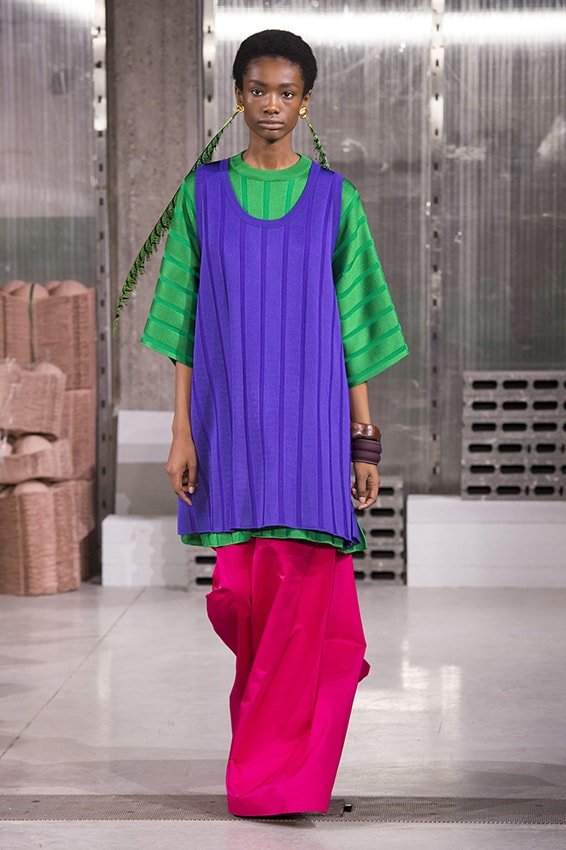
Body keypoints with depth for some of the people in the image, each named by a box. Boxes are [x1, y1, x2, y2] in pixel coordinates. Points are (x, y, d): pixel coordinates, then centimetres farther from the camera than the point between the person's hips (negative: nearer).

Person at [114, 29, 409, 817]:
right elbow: (186, 322, 5)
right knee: (243, 593, 1)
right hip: (231, 418, 1)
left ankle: (276, 774, 4)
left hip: (311, 419, -1)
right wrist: (182, 431, -2)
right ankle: (273, 712, 30)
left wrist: (365, 441, 1)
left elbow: (353, 325, 5)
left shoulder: (334, 197, 5)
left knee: (303, 593, -6)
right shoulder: (203, 193, 7)